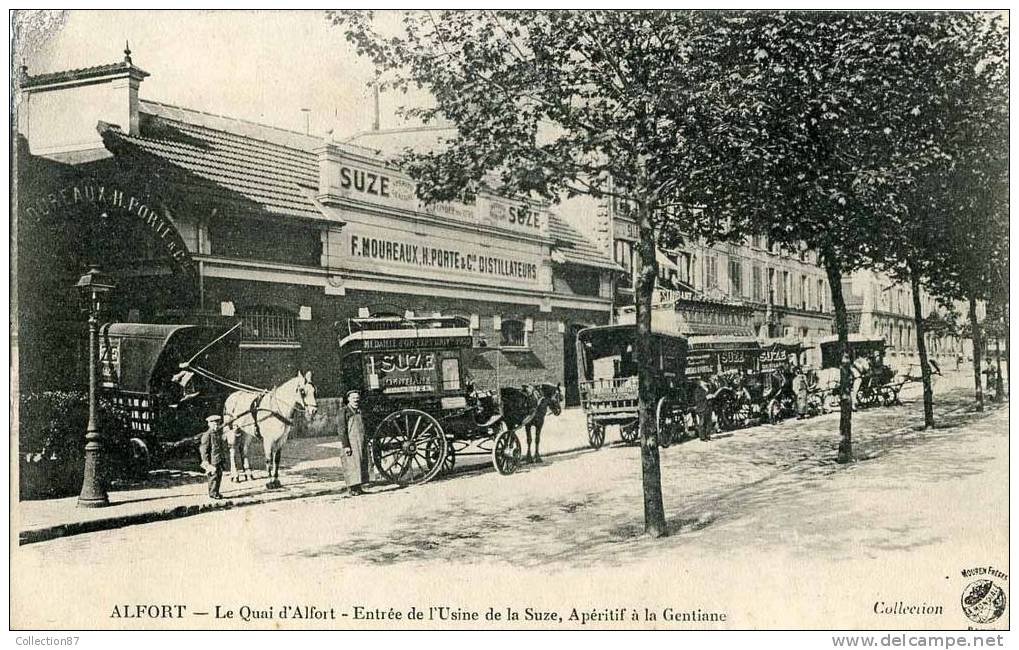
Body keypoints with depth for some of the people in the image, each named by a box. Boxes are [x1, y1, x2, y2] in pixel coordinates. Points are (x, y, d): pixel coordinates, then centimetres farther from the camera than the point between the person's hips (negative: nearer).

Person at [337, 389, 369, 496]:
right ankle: (352, 488, -3)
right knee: (351, 465, -7)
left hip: (361, 443, 7)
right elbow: (341, 429, -11)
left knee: (361, 465, 7)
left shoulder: (359, 411, 15)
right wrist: (345, 446, -17)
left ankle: (359, 487, 13)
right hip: (350, 443, -7)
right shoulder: (344, 411, -7)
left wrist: (365, 445, 18)